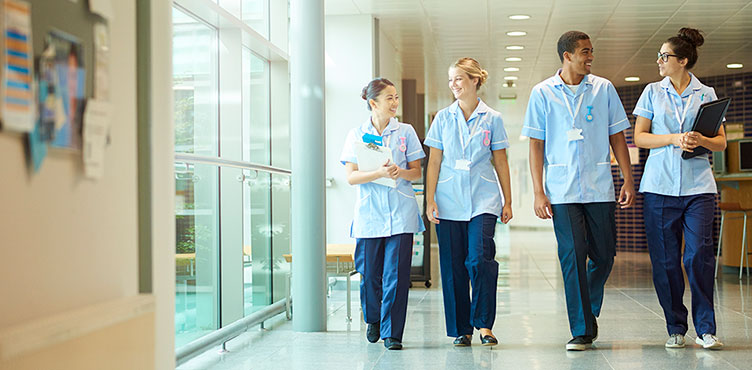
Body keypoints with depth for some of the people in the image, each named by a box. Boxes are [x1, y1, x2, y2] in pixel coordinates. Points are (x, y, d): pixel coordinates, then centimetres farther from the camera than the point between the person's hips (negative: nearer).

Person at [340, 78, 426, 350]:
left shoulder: (405, 131, 7)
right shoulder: (357, 134, 5)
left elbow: (416, 172, 8)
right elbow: (351, 177, 0)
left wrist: (399, 172, -13)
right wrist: (380, 173, -17)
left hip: (400, 213, 0)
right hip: (369, 213, 0)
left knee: (397, 274, -5)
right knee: (369, 273, 4)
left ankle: (392, 332, 5)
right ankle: (373, 319, 32)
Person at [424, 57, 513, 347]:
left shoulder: (492, 119, 5)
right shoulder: (443, 118, 8)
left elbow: (500, 162, 9)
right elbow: (434, 162, 7)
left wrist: (508, 201, 8)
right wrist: (430, 200, 0)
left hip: (483, 200, -1)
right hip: (449, 201, 2)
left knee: (480, 259, -16)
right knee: (453, 266, 2)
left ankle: (484, 323, -2)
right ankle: (461, 329, 13)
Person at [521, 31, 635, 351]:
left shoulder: (603, 88, 8)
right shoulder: (543, 93, 3)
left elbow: (617, 136, 10)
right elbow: (536, 144, 3)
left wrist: (628, 180, 3)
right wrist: (538, 192, -3)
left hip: (600, 188, 2)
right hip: (562, 190, -2)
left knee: (604, 256, 5)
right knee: (573, 257, -7)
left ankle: (590, 310, 30)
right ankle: (582, 330, 1)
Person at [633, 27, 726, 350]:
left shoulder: (706, 94, 8)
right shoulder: (653, 92, 10)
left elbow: (721, 142, 8)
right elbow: (639, 137, 5)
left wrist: (702, 140, -14)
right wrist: (675, 139, -10)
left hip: (698, 186, -1)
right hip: (660, 186, 1)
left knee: (699, 256, -9)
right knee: (665, 260, 1)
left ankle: (705, 329, 1)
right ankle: (675, 328, 12)